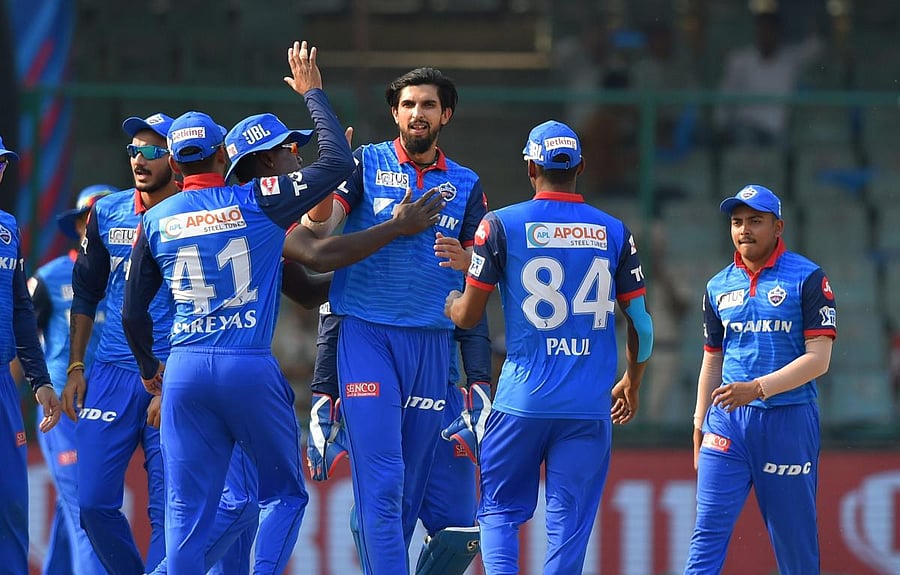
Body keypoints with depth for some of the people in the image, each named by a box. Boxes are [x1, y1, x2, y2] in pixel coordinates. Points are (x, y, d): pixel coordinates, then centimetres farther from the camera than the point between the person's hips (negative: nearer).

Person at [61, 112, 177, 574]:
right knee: (94, 504, 0)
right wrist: (75, 368, 11)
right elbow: (85, 295, 18)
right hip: (110, 374, 4)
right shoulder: (107, 214, 8)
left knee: (166, 509, -4)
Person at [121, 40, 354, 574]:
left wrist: (149, 369, 33)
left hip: (185, 370, 3)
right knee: (285, 492, 11)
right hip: (251, 369, -3)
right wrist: (313, 94, 11)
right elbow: (339, 162, -1)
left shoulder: (157, 221, 8)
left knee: (189, 506, 5)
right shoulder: (257, 203, -4)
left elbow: (133, 313, 15)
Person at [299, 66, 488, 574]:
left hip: (431, 340, 4)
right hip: (367, 335, -3)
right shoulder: (366, 164, 4)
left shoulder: (466, 185, 13)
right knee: (381, 479, -13)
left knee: (411, 486, 5)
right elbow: (318, 227, -9)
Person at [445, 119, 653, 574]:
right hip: (591, 406, 1)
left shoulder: (501, 225, -1)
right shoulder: (614, 232, 5)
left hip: (522, 400, -1)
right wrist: (631, 383, 26)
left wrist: (448, 302, 27)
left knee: (499, 510, 11)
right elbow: (640, 323, 9)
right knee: (569, 521, 5)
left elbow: (468, 316, 3)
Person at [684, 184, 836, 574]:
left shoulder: (807, 279, -3)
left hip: (788, 421, -4)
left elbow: (819, 358, -10)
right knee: (708, 531, -8)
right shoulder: (719, 287, 13)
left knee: (794, 538, 2)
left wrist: (757, 388, -20)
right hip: (727, 421, 4)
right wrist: (699, 427, 15)